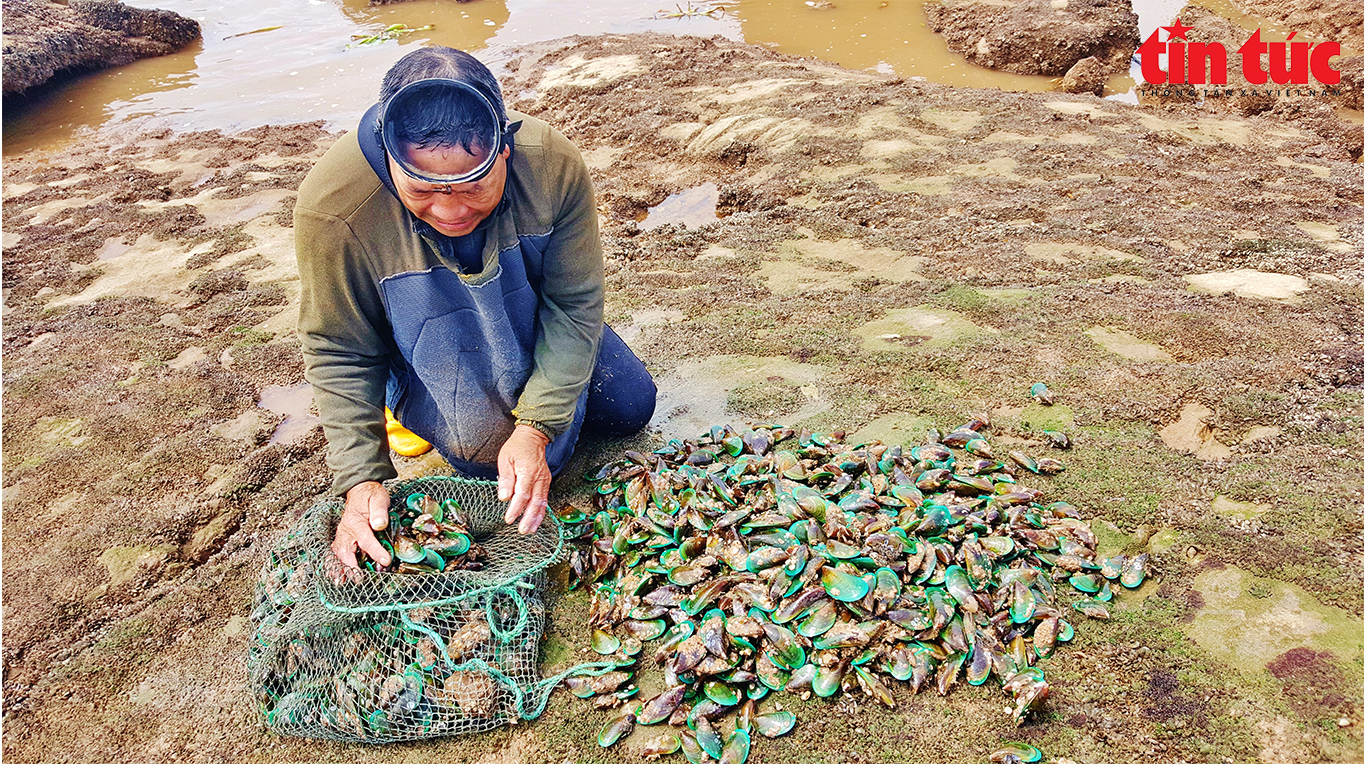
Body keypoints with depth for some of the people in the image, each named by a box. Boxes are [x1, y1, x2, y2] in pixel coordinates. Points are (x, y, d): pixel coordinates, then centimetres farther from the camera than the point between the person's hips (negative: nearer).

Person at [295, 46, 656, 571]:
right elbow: (338, 354, -21)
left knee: (631, 407, 7)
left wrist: (536, 426, -30)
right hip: (426, 360, -2)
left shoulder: (552, 164, -32)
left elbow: (575, 302, -22)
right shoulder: (332, 206, -35)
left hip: (539, 332, 3)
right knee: (494, 449, -19)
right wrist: (361, 478, -28)